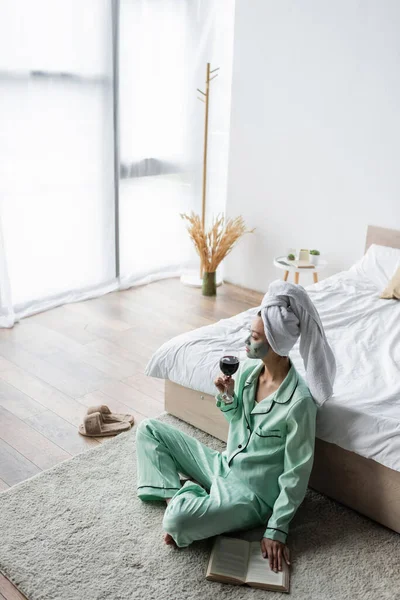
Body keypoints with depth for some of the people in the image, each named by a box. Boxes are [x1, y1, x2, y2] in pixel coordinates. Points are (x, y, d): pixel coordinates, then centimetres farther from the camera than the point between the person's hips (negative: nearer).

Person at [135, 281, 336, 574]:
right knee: (149, 429, 7)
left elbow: (296, 475, -18)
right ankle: (178, 496, 1)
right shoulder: (247, 369, -6)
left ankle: (190, 494, 1)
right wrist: (227, 396, -9)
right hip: (222, 465, 8)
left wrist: (277, 529, -15)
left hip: (252, 493, -7)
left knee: (176, 522, -32)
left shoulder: (299, 402, -28)